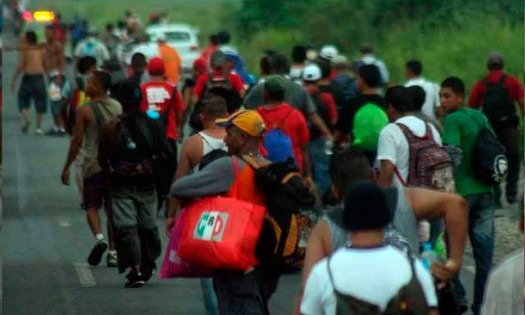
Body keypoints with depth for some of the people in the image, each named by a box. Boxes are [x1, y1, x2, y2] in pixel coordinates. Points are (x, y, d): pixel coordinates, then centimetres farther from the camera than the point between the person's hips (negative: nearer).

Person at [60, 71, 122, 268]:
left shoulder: (84, 111, -10)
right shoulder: (118, 108, 5)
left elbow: (77, 141, -9)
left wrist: (67, 167, -1)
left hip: (93, 164, -4)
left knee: (91, 205, 9)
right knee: (112, 208, 10)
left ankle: (99, 237, -16)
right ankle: (113, 251, 7)